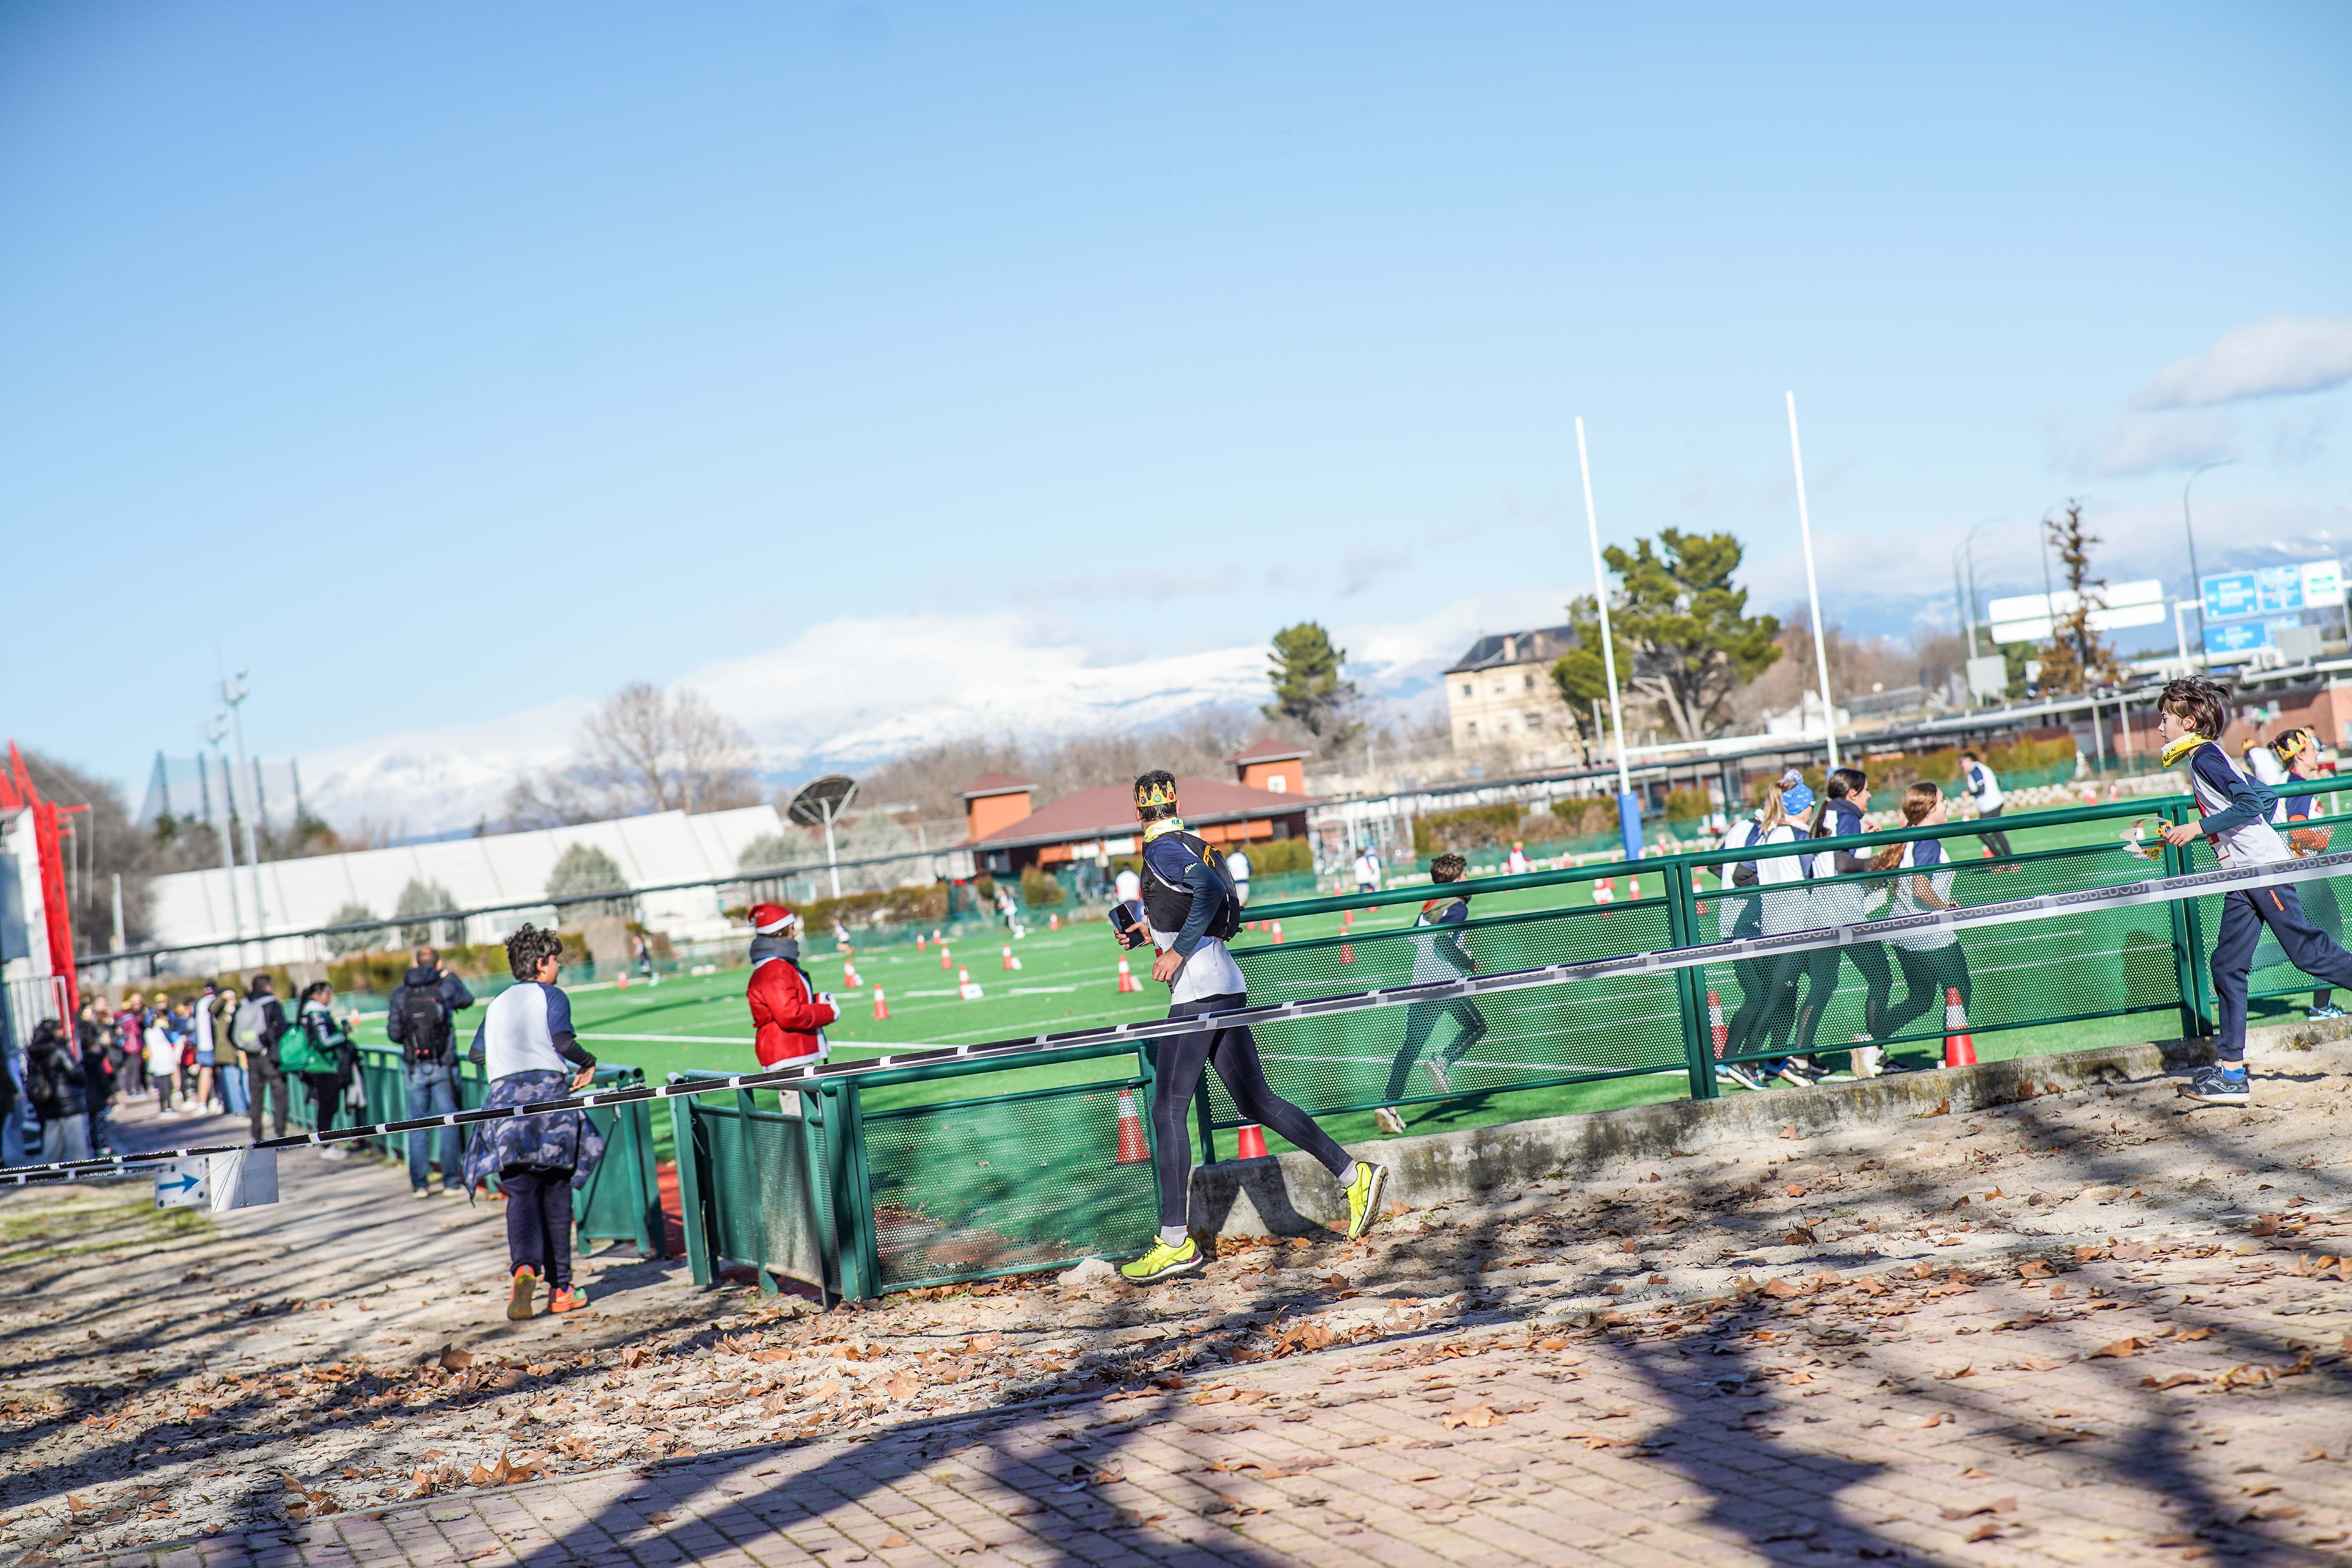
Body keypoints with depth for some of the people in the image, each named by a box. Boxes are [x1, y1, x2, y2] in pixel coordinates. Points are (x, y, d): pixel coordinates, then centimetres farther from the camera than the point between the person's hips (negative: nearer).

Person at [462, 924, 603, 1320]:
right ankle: (560, 1290, 8)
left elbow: (477, 1053, 18)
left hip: (505, 1096, 4)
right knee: (556, 1195, 5)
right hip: (548, 1091, -4)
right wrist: (588, 1064, 3)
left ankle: (524, 1268, -29)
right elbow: (562, 1040, -14)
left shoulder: (497, 1004, 19)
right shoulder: (550, 996, 2)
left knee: (521, 1194, -2)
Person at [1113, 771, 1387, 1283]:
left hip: (1199, 991, -9)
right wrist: (1151, 931, 28)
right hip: (1227, 987, 9)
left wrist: (1178, 952, -22)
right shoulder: (1192, 846, 19)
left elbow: (1210, 889, -24)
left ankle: (1176, 1242, -9)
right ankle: (1354, 1174, 9)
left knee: (1168, 1111, -7)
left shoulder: (1163, 848, -8)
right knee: (1255, 1101, 12)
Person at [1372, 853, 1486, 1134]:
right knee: (1476, 1026, 13)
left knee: (1412, 1045, 4)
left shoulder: (1429, 907, 17)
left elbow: (1412, 937, 21)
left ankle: (1389, 1106, -7)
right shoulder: (1458, 908, -7)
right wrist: (1471, 964, -9)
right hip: (1446, 984, -7)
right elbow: (1442, 940, -20)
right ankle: (1441, 1063, -11)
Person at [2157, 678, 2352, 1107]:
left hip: (2264, 867, -10)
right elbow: (2266, 796, 24)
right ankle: (2232, 1073, 1)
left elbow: (2251, 802, -20)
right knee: (2228, 967, 3)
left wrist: (2198, 828, -18)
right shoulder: (2205, 758, 19)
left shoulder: (2205, 755, -10)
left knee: (2306, 951, -8)